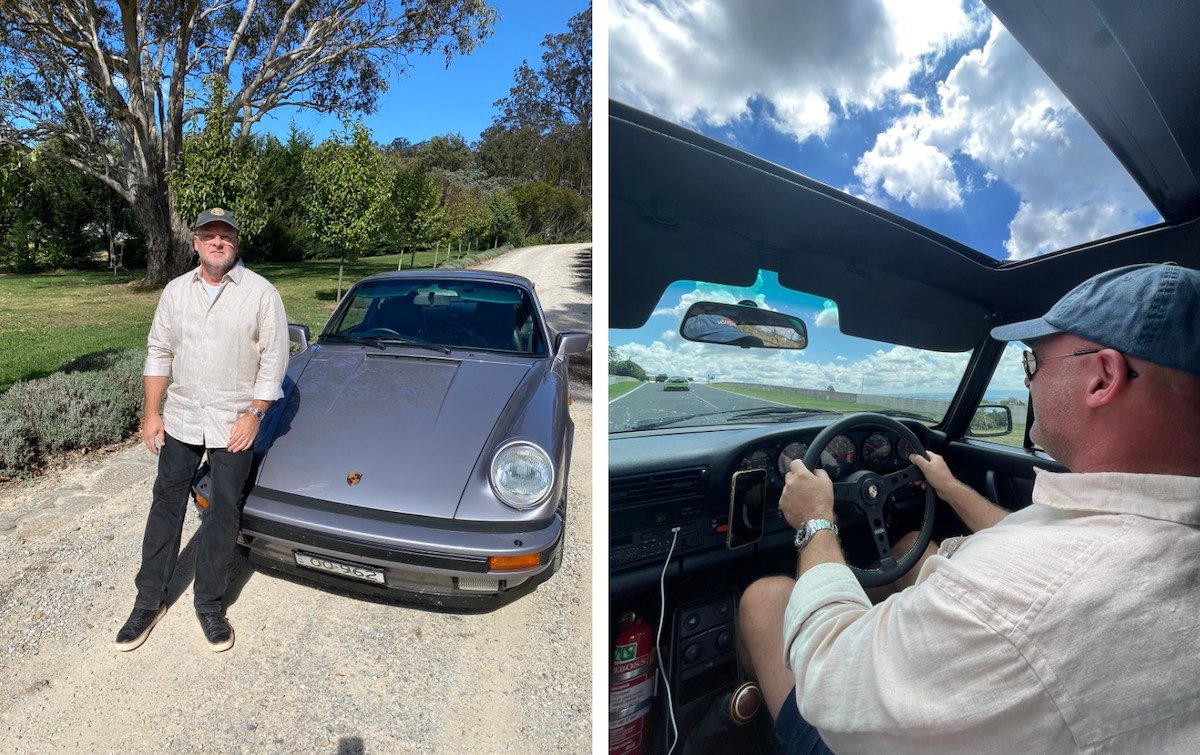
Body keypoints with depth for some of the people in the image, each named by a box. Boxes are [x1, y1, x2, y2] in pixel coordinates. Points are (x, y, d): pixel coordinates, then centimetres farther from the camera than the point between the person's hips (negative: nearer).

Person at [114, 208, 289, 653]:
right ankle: (149, 601, 28)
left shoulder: (261, 293, -7)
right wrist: (152, 412, 4)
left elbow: (274, 358, -8)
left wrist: (254, 414, -12)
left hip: (234, 423, -3)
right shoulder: (176, 291, 6)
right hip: (180, 419, 4)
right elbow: (159, 353, 9)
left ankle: (209, 604, 21)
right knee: (166, 505, 12)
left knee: (224, 513, 5)